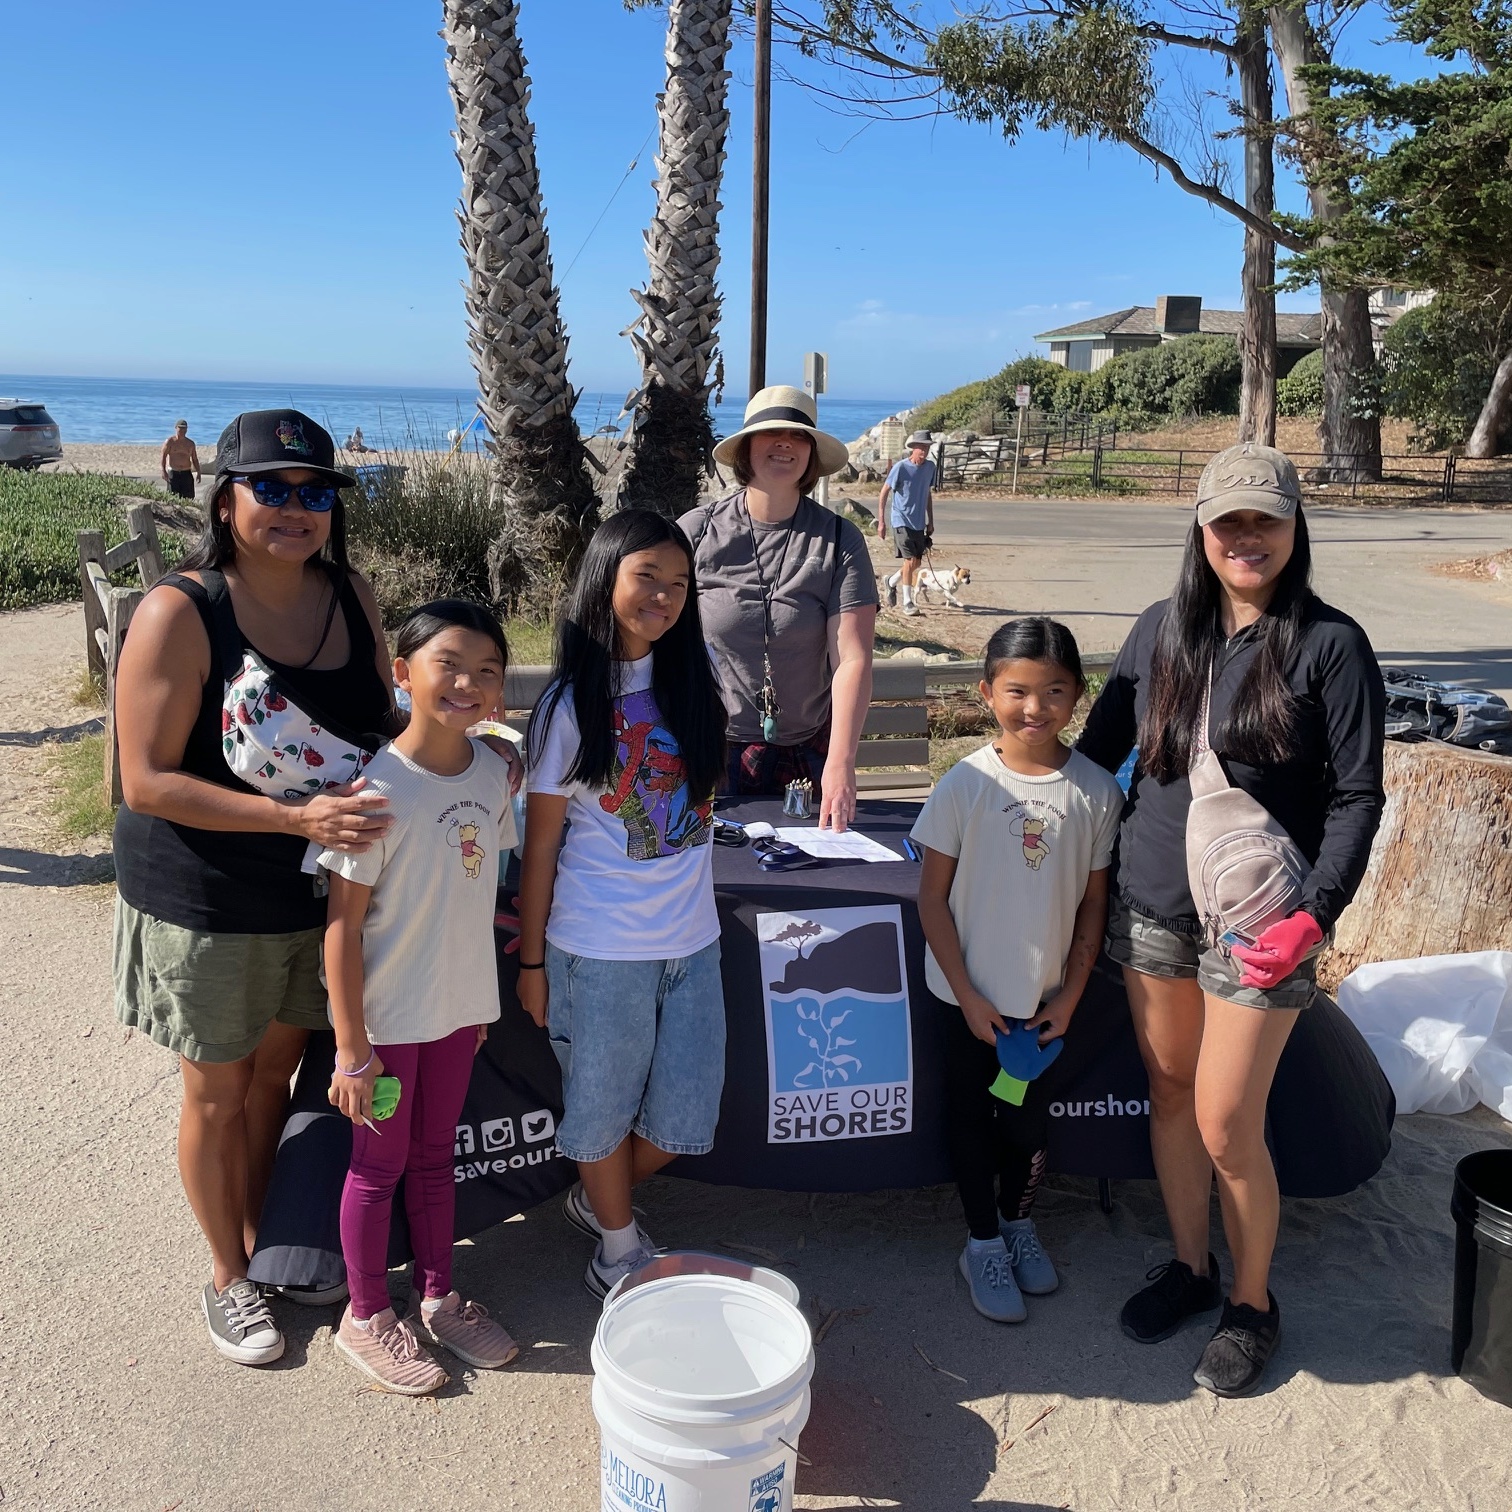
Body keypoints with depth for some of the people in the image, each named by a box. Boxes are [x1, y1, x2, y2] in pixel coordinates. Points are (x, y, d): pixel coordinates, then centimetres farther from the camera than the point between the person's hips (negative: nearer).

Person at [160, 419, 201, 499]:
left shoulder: (190, 443, 13)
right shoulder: (169, 442, 2)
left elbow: (195, 459, 16)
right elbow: (163, 457, -4)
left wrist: (198, 472, 4)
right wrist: (163, 471, -17)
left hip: (186, 474, 3)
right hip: (173, 473, -3)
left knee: (189, 498, -2)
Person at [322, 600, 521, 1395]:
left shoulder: (494, 772, -4)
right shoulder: (379, 787, -22)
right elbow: (342, 924, -18)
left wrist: (479, 997, 13)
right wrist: (351, 1049, -16)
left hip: (458, 1002, 5)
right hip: (386, 1014, -5)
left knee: (436, 1154, 21)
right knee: (380, 1164, 13)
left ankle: (437, 1298, 40)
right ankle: (366, 1317, 34)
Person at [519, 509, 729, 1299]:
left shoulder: (697, 671, 0)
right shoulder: (571, 703, -10)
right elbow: (541, 842, -6)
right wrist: (532, 959, -4)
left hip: (692, 937, 4)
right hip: (601, 946, -4)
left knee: (684, 1116, 13)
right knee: (605, 1109, 13)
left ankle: (597, 1199, 41)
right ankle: (619, 1248, 37)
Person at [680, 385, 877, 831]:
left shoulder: (839, 540, -5)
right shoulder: (696, 532, -5)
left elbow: (852, 660, -13)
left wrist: (840, 766, -24)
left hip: (808, 756, 1)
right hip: (710, 752, 0)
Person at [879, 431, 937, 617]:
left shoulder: (930, 467, 5)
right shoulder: (900, 468, -13)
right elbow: (883, 494, -9)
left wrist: (930, 522, 16)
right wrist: (881, 522, -13)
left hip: (919, 523, 6)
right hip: (901, 521, -6)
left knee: (916, 562, 10)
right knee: (910, 561, -10)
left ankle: (891, 582, 36)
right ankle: (907, 602, 1)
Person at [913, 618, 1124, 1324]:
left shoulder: (1097, 790, -8)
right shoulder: (965, 784, -13)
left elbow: (1094, 903, 0)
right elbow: (932, 899, -8)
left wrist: (1070, 997, -3)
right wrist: (967, 995, -9)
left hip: (1048, 997, 2)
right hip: (971, 994, -1)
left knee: (1030, 1115, 16)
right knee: (974, 1114, 13)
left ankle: (1018, 1221, 42)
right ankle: (982, 1244, 32)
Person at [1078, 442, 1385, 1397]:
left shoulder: (1331, 645, -8)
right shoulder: (1163, 630, 4)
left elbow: (1358, 795, -8)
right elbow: (1100, 746, 12)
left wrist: (1316, 915, -18)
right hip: (1152, 902, 4)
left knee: (1226, 1125, -1)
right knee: (1169, 1094, 14)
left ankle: (1252, 1305, 24)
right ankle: (1191, 1269, 35)